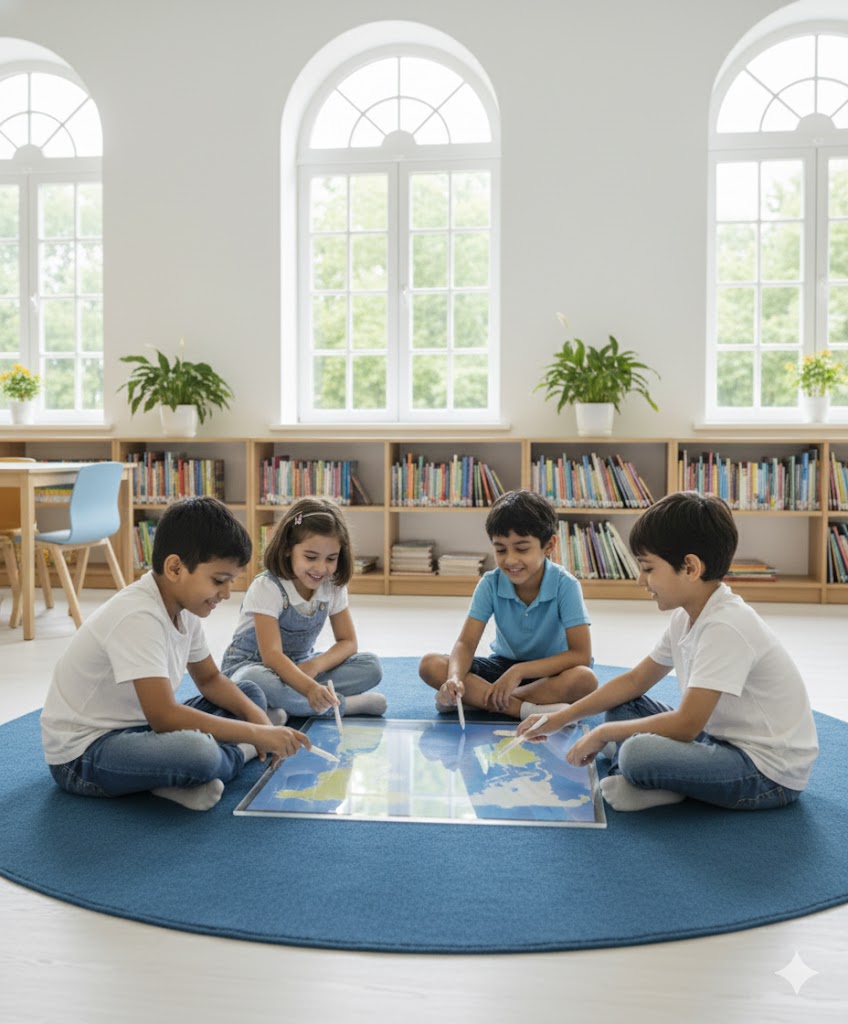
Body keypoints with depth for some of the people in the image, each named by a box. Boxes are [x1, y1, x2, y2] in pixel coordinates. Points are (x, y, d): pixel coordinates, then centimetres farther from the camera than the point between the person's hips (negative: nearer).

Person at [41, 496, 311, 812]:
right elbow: (163, 715, -32)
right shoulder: (138, 617, -27)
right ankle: (236, 754, -5)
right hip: (81, 754, -10)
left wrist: (258, 718, -7)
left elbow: (210, 679, 11)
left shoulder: (182, 606, 0)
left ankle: (189, 776, -11)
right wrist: (256, 734, -26)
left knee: (251, 695, 9)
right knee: (197, 750, -38)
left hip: (140, 728, 10)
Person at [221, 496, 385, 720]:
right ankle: (344, 704, -26)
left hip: (299, 666, 5)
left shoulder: (333, 586, -7)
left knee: (372, 666, -15)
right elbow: (271, 655, -32)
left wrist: (316, 665, -24)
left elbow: (348, 641, -3)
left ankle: (288, 705, -25)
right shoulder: (267, 587, -24)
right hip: (254, 665, -5)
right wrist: (309, 687, -50)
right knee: (256, 681, -42)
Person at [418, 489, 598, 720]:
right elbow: (466, 643, -15)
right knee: (430, 664, -20)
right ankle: (526, 709, -28)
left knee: (585, 679, -37)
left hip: (549, 671, -2)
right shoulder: (490, 583, -12)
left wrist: (520, 671, -30)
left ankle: (479, 698, -28)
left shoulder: (565, 585, -19)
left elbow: (581, 655, -23)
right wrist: (455, 678, -38)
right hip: (503, 666, 3)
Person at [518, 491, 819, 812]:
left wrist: (604, 732, -14)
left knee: (637, 752, -31)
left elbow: (686, 724, -26)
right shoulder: (686, 616, 4)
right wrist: (560, 718, 7)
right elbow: (635, 680, 12)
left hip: (769, 771, -9)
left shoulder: (725, 626, -24)